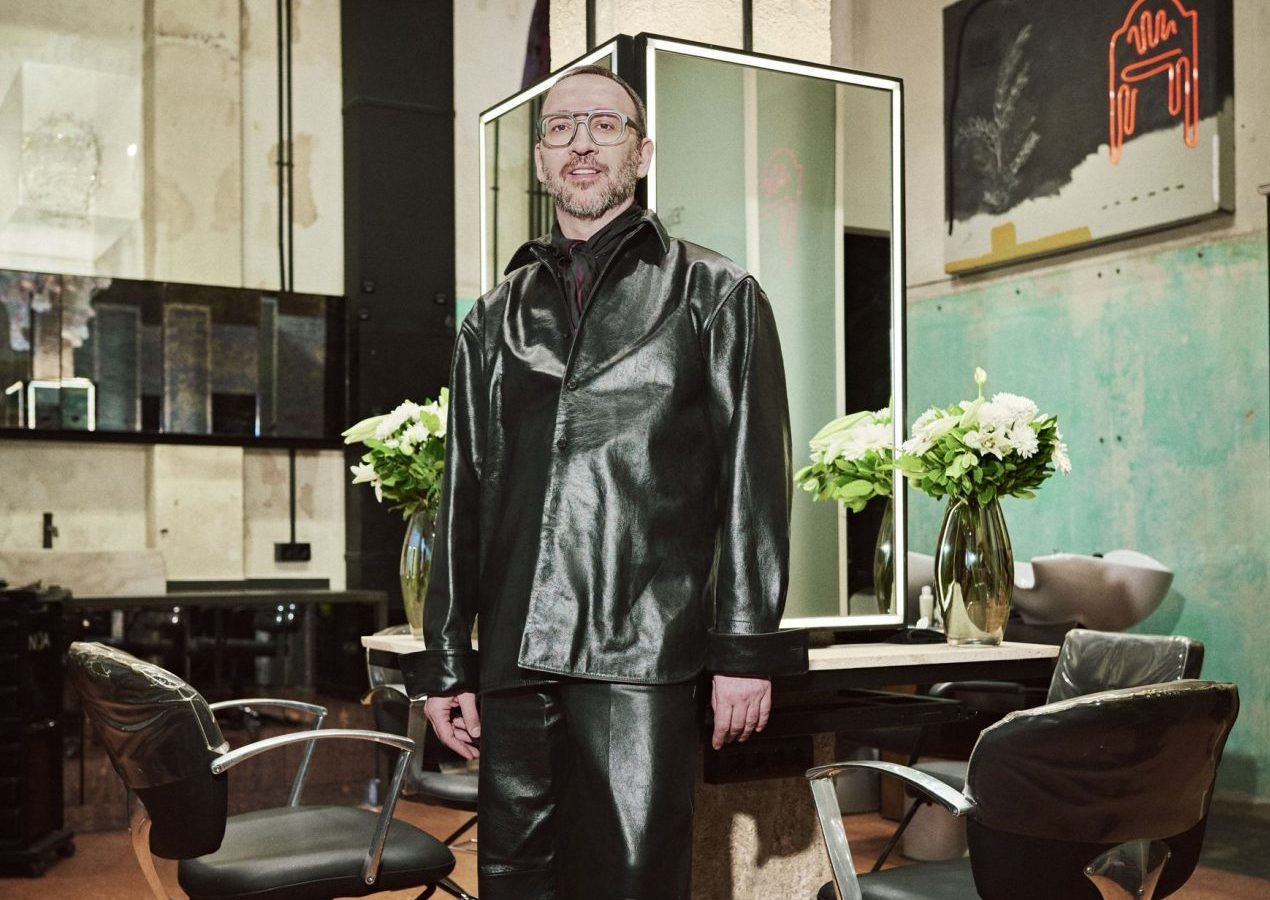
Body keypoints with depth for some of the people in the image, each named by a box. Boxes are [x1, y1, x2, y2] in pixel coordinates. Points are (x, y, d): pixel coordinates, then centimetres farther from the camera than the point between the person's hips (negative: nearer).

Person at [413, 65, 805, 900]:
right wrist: (446, 663, 12)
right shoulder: (495, 320, 19)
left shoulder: (715, 296, 8)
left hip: (643, 652, -4)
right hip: (516, 653, 4)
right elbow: (462, 498, 17)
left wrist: (747, 649, -6)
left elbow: (754, 480, 1)